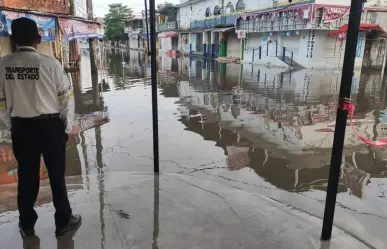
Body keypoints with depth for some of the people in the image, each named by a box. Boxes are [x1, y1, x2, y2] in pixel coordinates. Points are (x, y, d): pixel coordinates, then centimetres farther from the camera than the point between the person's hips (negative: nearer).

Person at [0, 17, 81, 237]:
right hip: (50, 125, -3)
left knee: (26, 176, 16)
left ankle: (27, 224, 33)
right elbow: (66, 97, -9)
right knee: (57, 174, 11)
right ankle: (63, 221, 26)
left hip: (20, 127, 3)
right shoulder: (50, 63, -14)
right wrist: (68, 126, 3)